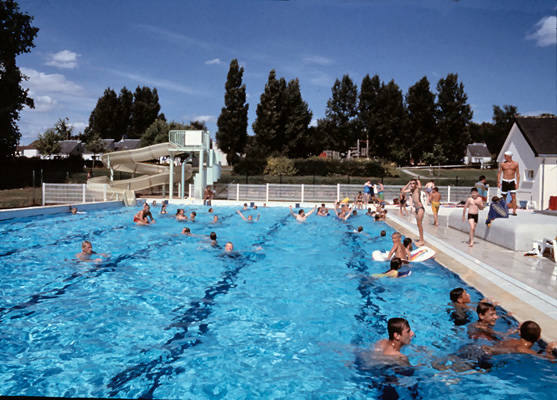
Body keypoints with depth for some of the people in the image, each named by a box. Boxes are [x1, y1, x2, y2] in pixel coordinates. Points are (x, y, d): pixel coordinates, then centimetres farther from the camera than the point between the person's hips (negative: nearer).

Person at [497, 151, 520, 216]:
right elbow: (499, 173, 4)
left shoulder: (515, 164, 3)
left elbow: (517, 174, 6)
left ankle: (514, 211, -10)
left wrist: (517, 183, 0)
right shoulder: (502, 164, 2)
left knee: (513, 196, -9)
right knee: (504, 197, 4)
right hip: (504, 181, 0)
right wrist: (498, 182, -5)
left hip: (512, 181, 0)